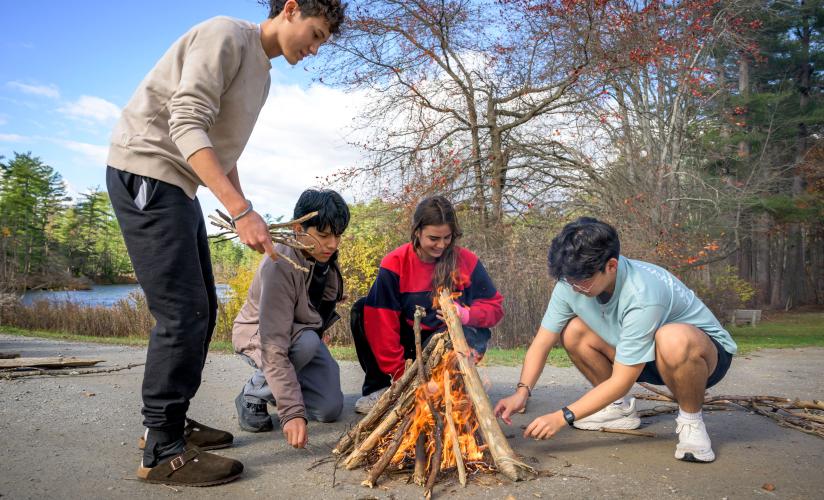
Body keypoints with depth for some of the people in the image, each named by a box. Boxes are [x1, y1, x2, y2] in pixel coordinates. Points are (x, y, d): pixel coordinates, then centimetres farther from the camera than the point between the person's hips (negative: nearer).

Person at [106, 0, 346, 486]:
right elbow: (187, 127, -23)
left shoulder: (261, 72, 16)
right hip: (146, 172, -10)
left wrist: (247, 215, 10)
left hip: (181, 185, 10)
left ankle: (171, 420, 22)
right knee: (183, 311, -13)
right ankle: (163, 451, -3)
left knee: (202, 309, 10)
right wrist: (241, 210, -29)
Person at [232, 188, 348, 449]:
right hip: (258, 334, -6)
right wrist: (292, 412, -45)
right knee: (307, 342, -38)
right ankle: (253, 394, -11)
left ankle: (277, 383, 20)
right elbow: (274, 346, -40)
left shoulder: (326, 255, -14)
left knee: (331, 409, -9)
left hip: (306, 332, 6)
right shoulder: (280, 265, -35)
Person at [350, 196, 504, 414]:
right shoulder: (394, 264, -14)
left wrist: (467, 315, -26)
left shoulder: (466, 261, -10)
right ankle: (378, 387, -8)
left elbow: (495, 307, -3)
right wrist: (401, 375, -19)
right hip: (410, 342, 1)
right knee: (362, 311, -20)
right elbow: (383, 321, -17)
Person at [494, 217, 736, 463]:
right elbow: (542, 343, -10)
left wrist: (562, 417, -31)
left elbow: (622, 381, -32)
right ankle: (620, 407, 6)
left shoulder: (643, 296, -37)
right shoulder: (573, 282, -18)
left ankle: (691, 420, -12)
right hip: (640, 354, 7)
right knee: (572, 331, -13)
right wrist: (522, 391, -25)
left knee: (674, 340, -41)